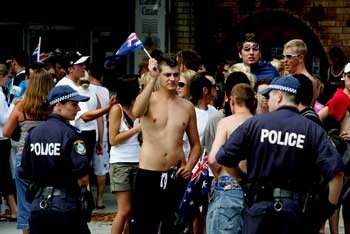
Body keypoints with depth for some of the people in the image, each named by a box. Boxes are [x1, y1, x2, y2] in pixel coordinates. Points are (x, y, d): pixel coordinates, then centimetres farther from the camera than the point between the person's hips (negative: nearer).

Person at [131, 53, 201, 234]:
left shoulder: (187, 107, 9)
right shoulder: (149, 100, -1)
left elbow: (195, 144, 16)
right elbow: (136, 112, -27)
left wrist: (189, 166, -3)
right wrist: (153, 78, -28)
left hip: (176, 176, 3)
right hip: (148, 175, -3)